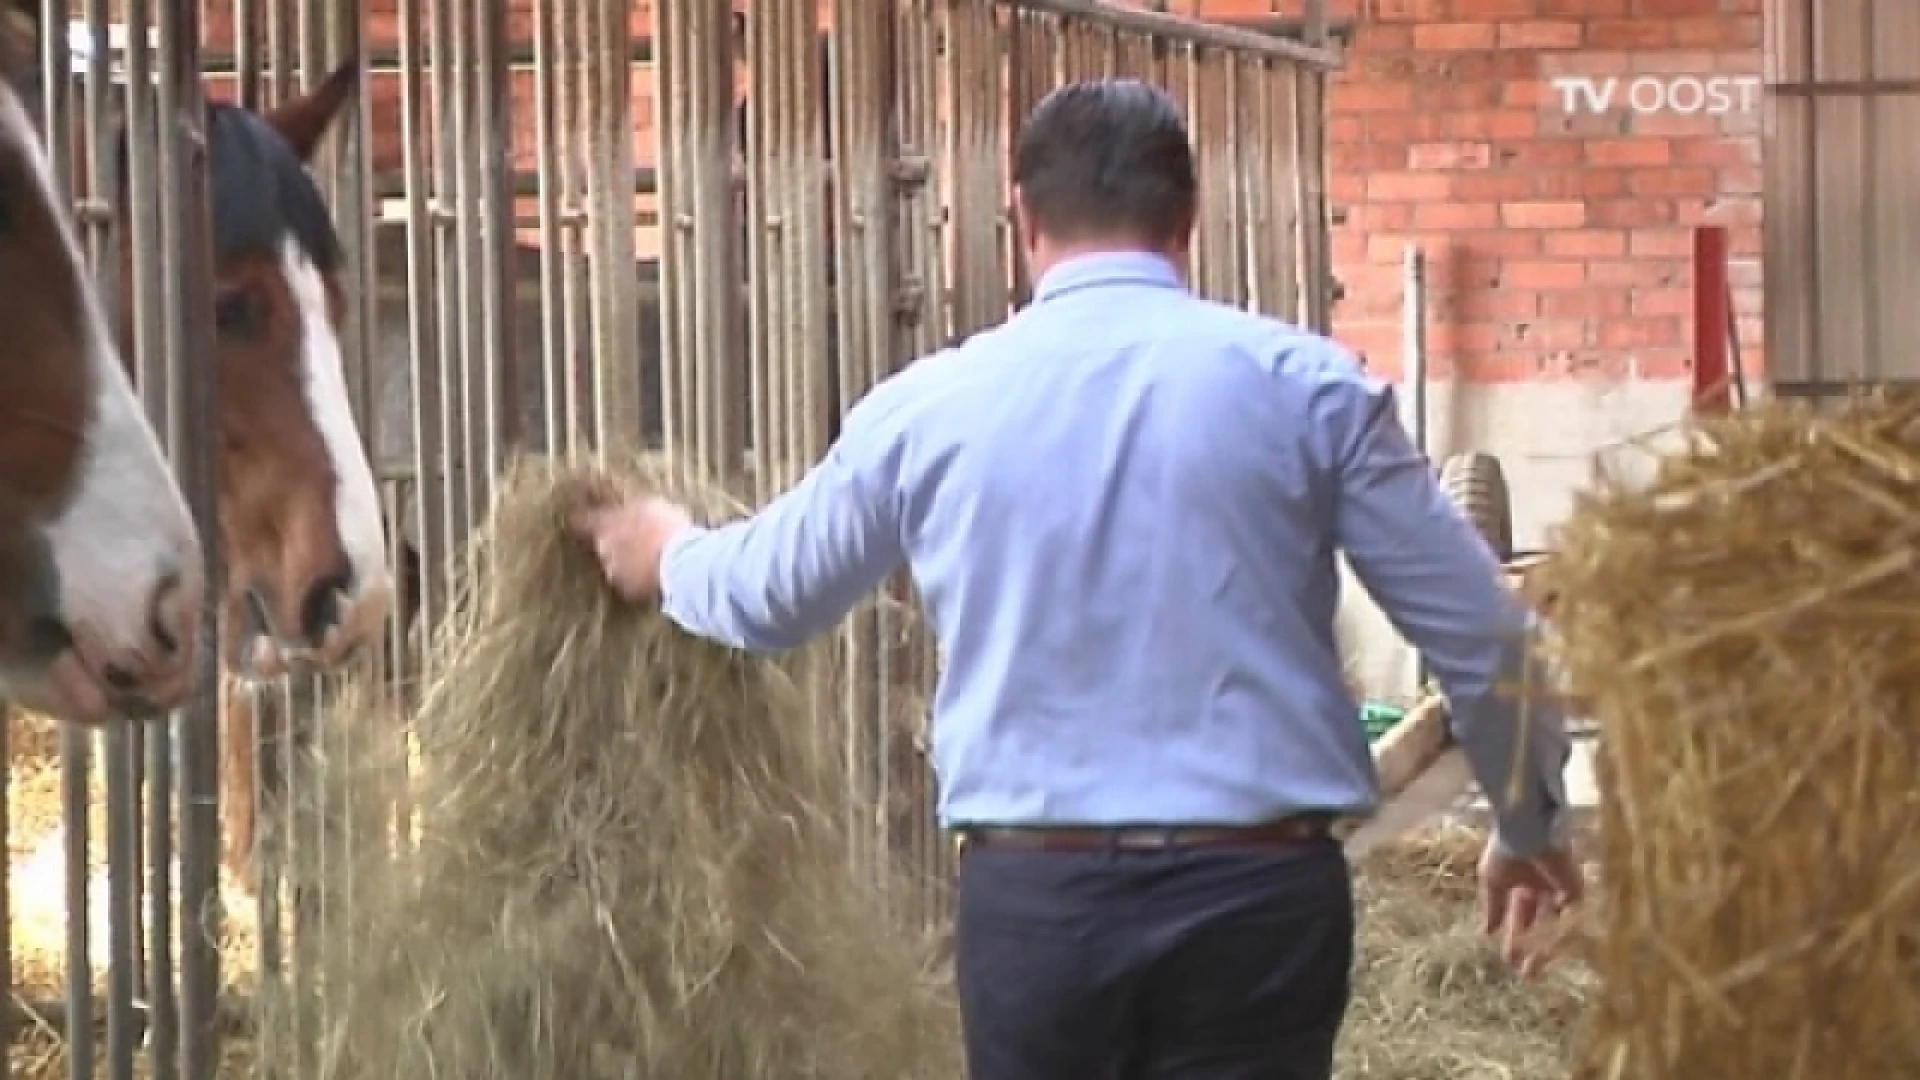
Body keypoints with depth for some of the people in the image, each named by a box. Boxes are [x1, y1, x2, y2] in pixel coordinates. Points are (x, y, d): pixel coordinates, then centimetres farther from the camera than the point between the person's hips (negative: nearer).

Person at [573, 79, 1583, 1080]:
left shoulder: (927, 405, 4)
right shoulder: (1307, 386, -1)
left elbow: (771, 592, 22)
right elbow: (1478, 633, 3)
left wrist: (669, 556, 47)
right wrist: (1529, 828, 20)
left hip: (1032, 892, 1)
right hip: (1255, 889, -1)